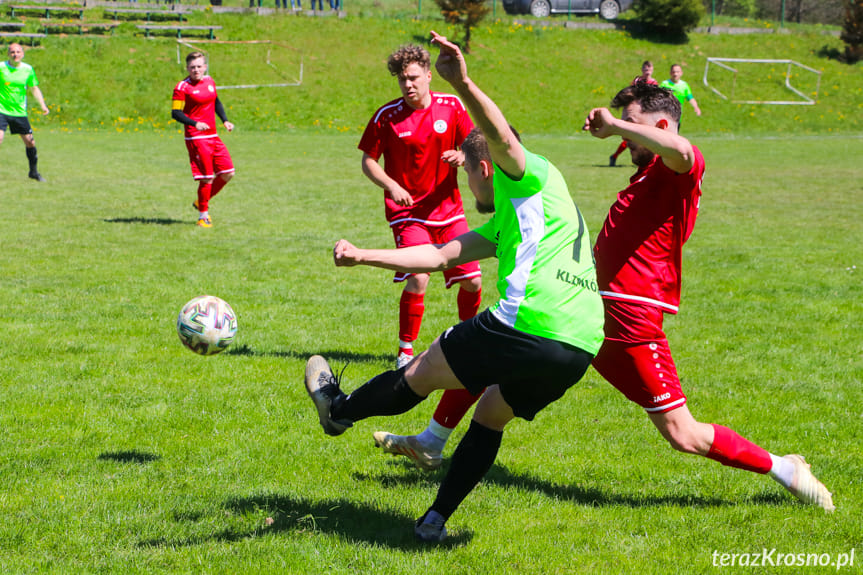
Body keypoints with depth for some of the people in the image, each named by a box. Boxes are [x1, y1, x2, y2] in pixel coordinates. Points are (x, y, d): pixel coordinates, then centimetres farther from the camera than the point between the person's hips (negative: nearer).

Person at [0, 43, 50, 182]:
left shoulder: (28, 69, 4)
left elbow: (34, 88, 16)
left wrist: (42, 105, 7)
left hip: (20, 112, 4)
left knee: (30, 142, 6)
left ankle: (34, 172, 24)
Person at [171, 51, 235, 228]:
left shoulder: (210, 81, 11)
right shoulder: (182, 87, -9)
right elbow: (175, 113, -12)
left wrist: (225, 121, 15)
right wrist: (195, 123, -25)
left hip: (213, 136, 7)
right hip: (196, 138, -7)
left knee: (228, 173, 5)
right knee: (207, 177, -9)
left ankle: (201, 202, 22)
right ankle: (203, 215, 7)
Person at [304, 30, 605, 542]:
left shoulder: (532, 178, 4)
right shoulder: (505, 221, 31)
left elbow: (501, 137, -20)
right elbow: (441, 255, 31)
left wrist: (464, 86, -38)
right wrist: (362, 257, 30)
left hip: (528, 325, -9)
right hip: (580, 350, 9)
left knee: (420, 374, 13)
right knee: (492, 416, 28)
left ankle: (339, 409, 34)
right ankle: (436, 520, 29)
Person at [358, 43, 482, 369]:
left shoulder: (452, 107, -1)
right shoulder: (386, 116, -6)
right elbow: (368, 161, 1)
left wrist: (462, 157, -17)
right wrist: (392, 186, -16)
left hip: (448, 208, 3)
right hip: (407, 210, -3)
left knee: (472, 281, 1)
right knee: (418, 278, -21)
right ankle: (406, 351, -5)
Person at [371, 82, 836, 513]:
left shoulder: (681, 169, -10)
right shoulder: (647, 177, 21)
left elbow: (681, 150, -38)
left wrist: (614, 124, -26)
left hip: (630, 324, -10)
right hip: (586, 307, 10)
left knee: (684, 436, -7)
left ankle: (783, 468, 14)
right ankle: (431, 445, 23)